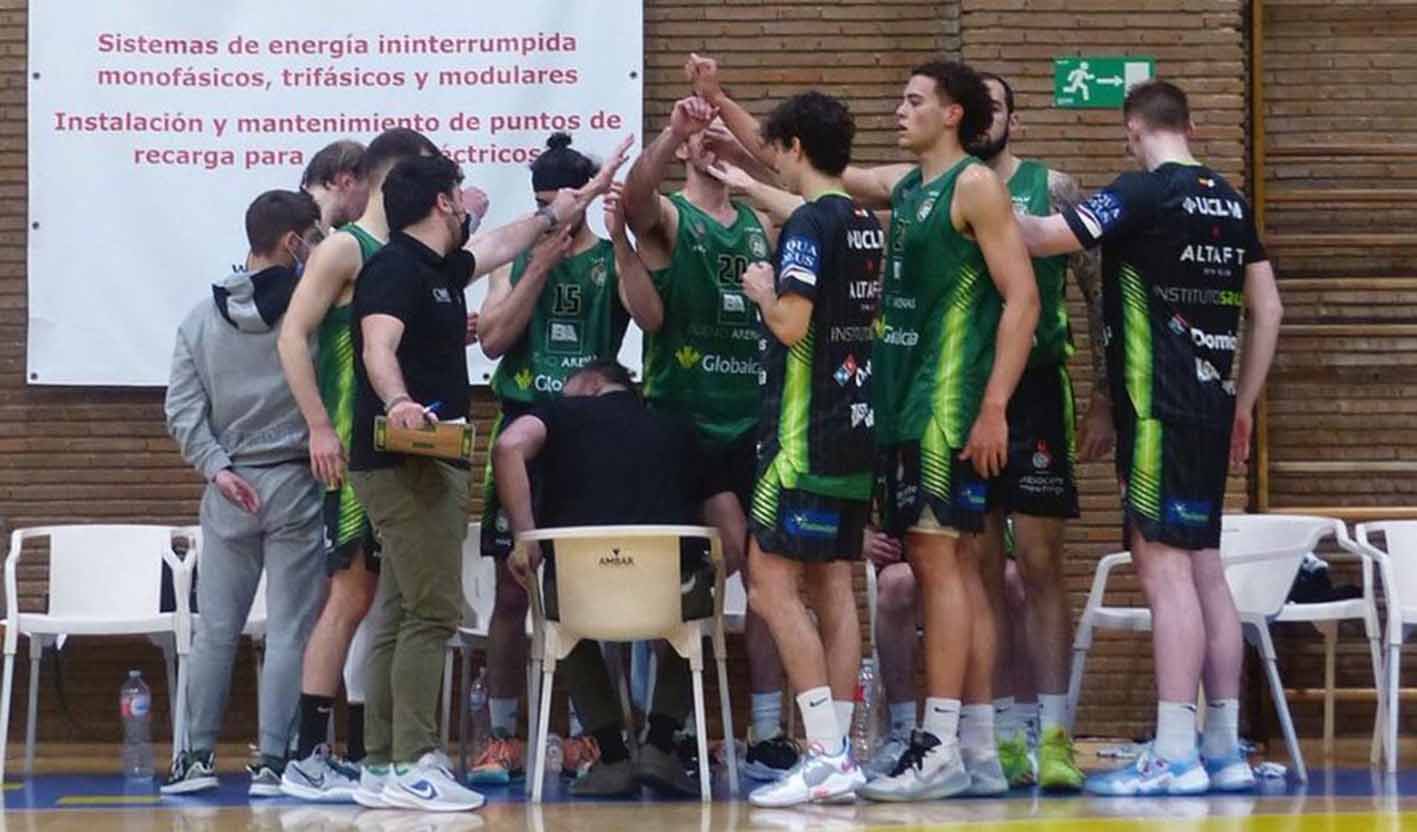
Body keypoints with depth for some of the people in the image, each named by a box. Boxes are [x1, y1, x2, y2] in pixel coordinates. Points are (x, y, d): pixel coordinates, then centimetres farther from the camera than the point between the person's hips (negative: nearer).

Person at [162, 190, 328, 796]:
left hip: (228, 491, 4)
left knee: (215, 628, 10)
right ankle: (273, 762, -1)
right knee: (289, 631, 0)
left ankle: (197, 754, 12)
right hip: (297, 486, -4)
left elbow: (182, 409, 0)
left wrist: (216, 467, -3)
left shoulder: (201, 318, 6)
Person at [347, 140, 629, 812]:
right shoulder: (396, 267, -10)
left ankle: (382, 767, 9)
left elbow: (502, 245, 37)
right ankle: (413, 764, -16)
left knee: (402, 616, 8)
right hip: (405, 462, -10)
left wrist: (568, 207, 48)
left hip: (432, 464, 10)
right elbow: (379, 345, -26)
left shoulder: (440, 270, 19)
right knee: (433, 611, -13)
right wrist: (397, 401, -45)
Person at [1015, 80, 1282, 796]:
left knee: (1164, 565, -9)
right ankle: (1224, 751, 14)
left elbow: (1043, 238, -17)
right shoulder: (1228, 202, 13)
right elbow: (1267, 310, 15)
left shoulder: (1143, 193, -10)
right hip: (1210, 405, 8)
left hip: (1158, 407, -8)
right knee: (1203, 568, 11)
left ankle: (1174, 756, -12)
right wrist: (1244, 405, 21)